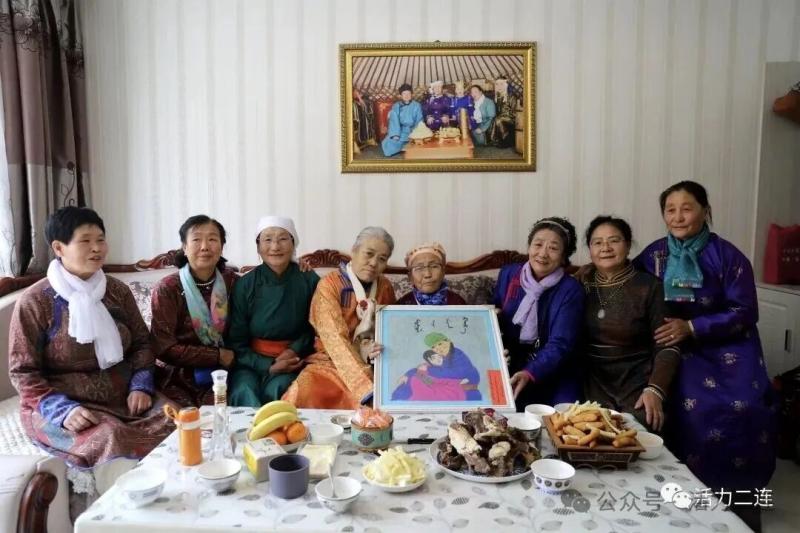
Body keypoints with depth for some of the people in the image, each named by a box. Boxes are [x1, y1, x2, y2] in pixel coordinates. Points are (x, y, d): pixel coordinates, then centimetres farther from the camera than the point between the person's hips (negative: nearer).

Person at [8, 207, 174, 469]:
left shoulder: (118, 290, 7)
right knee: (112, 439, -34)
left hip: (123, 395, 4)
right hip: (58, 404, -4)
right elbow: (23, 372, -5)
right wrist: (64, 410, -20)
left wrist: (141, 386, -7)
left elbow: (141, 342, 12)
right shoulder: (34, 302, -6)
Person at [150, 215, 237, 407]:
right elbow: (164, 347, -12)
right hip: (176, 378, -2)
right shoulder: (166, 289, -8)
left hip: (217, 375, 2)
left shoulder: (232, 282, 1)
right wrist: (218, 355, -12)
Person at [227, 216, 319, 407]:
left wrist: (295, 350, -8)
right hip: (252, 361, 0)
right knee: (245, 394, -28)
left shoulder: (309, 280, -2)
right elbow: (236, 341, 1)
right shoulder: (245, 285, -2)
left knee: (275, 391, -28)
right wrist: (267, 367, -12)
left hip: (292, 362, 0)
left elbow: (315, 327, 10)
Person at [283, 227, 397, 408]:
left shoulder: (386, 287, 5)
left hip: (373, 366, 4)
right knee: (307, 390, -33)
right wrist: (368, 389, -34)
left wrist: (373, 352, -12)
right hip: (330, 363, -4)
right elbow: (336, 340, -22)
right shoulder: (329, 285, -10)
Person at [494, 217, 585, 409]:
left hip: (551, 375, -1)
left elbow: (560, 345, -17)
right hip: (507, 370, 2)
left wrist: (529, 374, -33)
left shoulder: (571, 290, -8)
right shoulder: (508, 274, 2)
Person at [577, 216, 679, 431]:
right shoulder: (582, 282, 7)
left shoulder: (650, 286, -2)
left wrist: (655, 390, -18)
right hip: (592, 382, 2)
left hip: (636, 383, -1)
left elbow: (667, 346, -5)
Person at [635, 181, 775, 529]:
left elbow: (745, 312, -9)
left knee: (743, 410, -17)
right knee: (693, 410, -16)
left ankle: (741, 500, 4)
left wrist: (692, 327, -18)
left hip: (729, 348, -1)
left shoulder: (727, 256, -6)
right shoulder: (653, 256, 2)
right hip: (681, 351, 2)